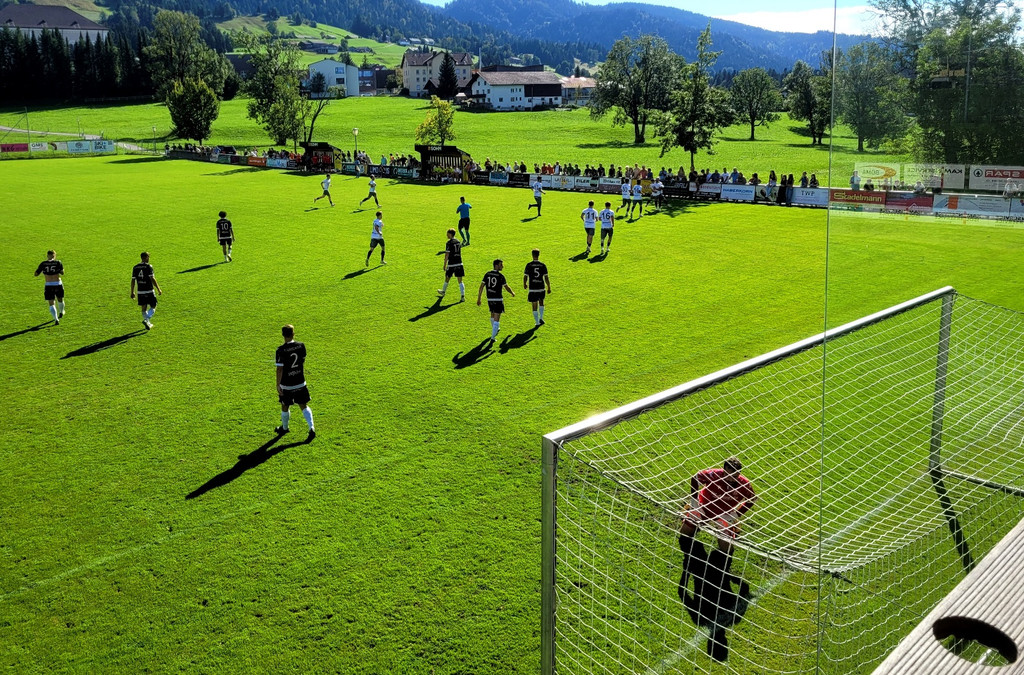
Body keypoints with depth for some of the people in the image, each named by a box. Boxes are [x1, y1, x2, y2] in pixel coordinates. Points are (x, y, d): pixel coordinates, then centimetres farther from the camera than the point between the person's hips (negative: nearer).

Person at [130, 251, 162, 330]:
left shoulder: (135, 267, 8)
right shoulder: (148, 266, -9)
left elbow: (133, 280, 8)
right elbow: (152, 279, -15)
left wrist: (132, 292, 14)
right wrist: (158, 289, -11)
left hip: (140, 292, 5)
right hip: (149, 291, -5)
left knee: (144, 308, 13)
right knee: (153, 307, 6)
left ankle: (148, 324, 18)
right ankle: (146, 320, -13)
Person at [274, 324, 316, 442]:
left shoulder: (281, 351, -19)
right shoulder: (301, 346, -7)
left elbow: (279, 369, -17)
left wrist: (278, 385, -10)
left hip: (286, 385, -3)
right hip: (300, 383, 3)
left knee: (285, 407, 18)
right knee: (303, 406, 11)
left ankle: (284, 428, 39)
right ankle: (311, 429, -3)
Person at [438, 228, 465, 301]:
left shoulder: (448, 243, -12)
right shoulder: (458, 242, 9)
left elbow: (447, 255, -13)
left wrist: (444, 264, -7)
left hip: (451, 264, -5)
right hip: (459, 263, 5)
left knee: (447, 278, 16)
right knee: (460, 281, 2)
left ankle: (443, 291, 36)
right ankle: (462, 296, -7)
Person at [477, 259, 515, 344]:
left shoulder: (487, 274, 2)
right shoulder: (500, 276, -11)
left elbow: (482, 286, 0)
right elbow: (506, 287, -2)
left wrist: (478, 298, 4)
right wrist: (512, 293, 18)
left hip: (489, 299, 6)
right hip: (498, 299, -6)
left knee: (492, 315, 27)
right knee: (496, 319, -4)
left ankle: (495, 330, 49)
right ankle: (492, 338, -10)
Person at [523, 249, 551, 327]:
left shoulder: (529, 265, -5)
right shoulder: (543, 265, -2)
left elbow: (525, 276, -5)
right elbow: (546, 277, -3)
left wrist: (524, 285, 13)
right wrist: (549, 287, 5)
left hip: (532, 289, -2)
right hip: (541, 288, 2)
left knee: (534, 306, 7)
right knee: (541, 302, 25)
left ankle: (537, 323, 10)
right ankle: (541, 318, 17)